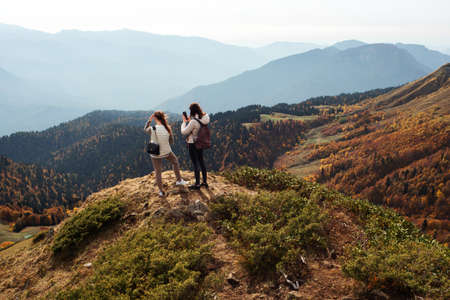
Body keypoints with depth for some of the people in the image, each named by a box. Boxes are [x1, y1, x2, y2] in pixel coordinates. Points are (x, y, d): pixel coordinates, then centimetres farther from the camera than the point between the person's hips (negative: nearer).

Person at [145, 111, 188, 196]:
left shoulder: (152, 129, -21)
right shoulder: (167, 128, -14)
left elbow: (145, 129, 4)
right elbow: (171, 139, 1)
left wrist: (149, 120, -2)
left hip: (155, 154, -1)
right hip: (166, 152, 2)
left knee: (158, 172, 14)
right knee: (175, 161, 31)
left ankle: (161, 191, 22)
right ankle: (179, 180, 38)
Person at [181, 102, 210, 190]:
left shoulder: (193, 121, -27)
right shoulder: (203, 118, -3)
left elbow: (184, 132, -17)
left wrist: (184, 121, -4)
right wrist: (189, 121, 8)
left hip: (193, 144, -8)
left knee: (195, 164, 4)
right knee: (201, 162, 19)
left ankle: (197, 184, 15)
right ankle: (205, 182, 29)